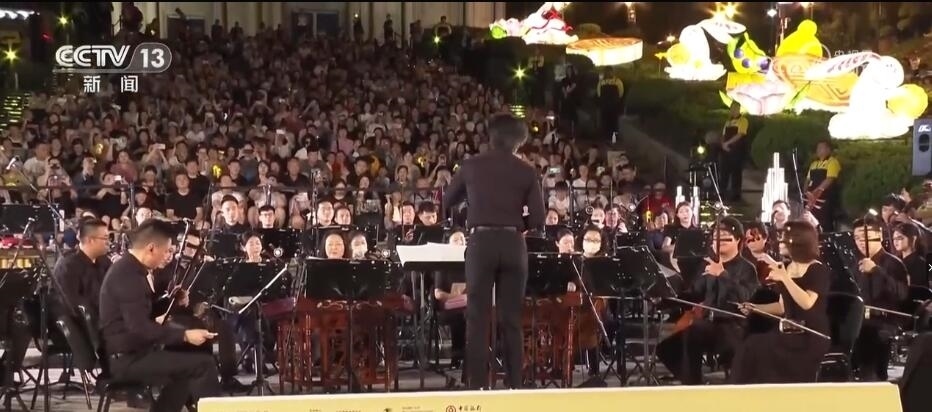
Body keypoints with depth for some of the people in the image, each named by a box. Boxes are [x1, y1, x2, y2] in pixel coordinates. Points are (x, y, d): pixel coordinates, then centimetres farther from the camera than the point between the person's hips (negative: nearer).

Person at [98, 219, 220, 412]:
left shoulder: (129, 268, 11)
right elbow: (140, 328, -28)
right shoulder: (128, 275, -21)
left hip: (132, 352, 11)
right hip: (128, 358, -11)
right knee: (203, 364, -16)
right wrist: (185, 335, -25)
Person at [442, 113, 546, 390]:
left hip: (481, 242, -1)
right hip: (513, 244, 1)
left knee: (478, 317, 2)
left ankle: (478, 384, -1)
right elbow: (538, 220, -1)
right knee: (511, 318, 7)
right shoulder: (526, 171, 3)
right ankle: (514, 384, 8)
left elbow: (447, 203, 17)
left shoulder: (471, 166, 5)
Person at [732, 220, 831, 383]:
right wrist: (755, 308, 8)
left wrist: (784, 278, -25)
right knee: (748, 348, -19)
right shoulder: (786, 268, 13)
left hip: (812, 337, -7)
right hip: (789, 332, 7)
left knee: (758, 351, -26)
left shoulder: (818, 270, -8)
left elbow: (807, 303, -24)